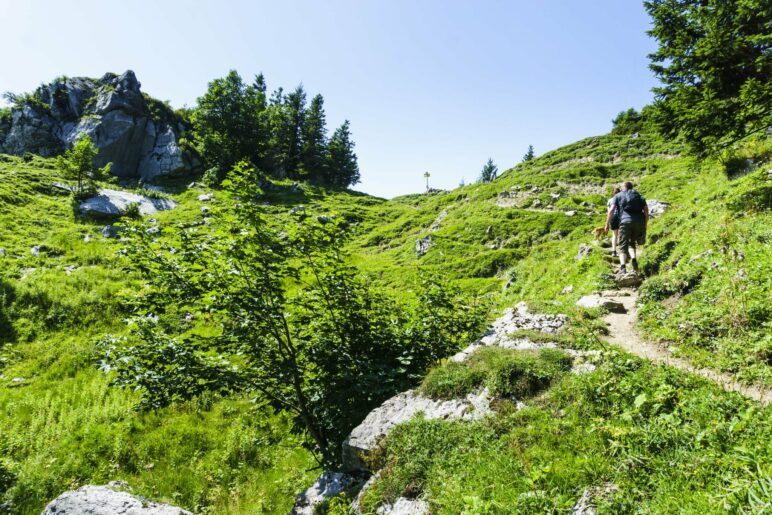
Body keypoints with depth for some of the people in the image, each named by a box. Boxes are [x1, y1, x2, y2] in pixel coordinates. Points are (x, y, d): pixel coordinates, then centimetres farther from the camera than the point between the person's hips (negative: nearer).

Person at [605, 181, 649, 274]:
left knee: (623, 246, -2)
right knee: (632, 243, 21)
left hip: (625, 222, -3)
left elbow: (611, 210, 1)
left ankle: (623, 267, -21)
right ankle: (634, 260, -4)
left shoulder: (618, 196, 16)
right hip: (638, 222, 3)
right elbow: (646, 210, 12)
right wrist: (645, 225, 16)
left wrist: (607, 224, 3)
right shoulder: (639, 196, 23)